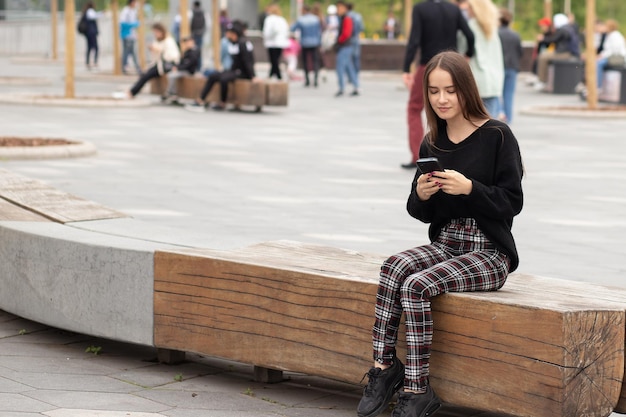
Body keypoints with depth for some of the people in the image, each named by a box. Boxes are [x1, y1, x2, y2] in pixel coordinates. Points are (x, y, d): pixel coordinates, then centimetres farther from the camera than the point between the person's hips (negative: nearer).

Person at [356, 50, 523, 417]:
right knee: (394, 266, -26)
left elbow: (512, 202, -9)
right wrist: (421, 195, -8)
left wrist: (469, 188, -24)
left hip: (489, 253, -5)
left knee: (416, 285, -28)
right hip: (444, 245, 5)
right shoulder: (432, 144, 10)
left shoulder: (497, 136, -6)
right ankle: (385, 366, -21)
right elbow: (421, 213, 15)